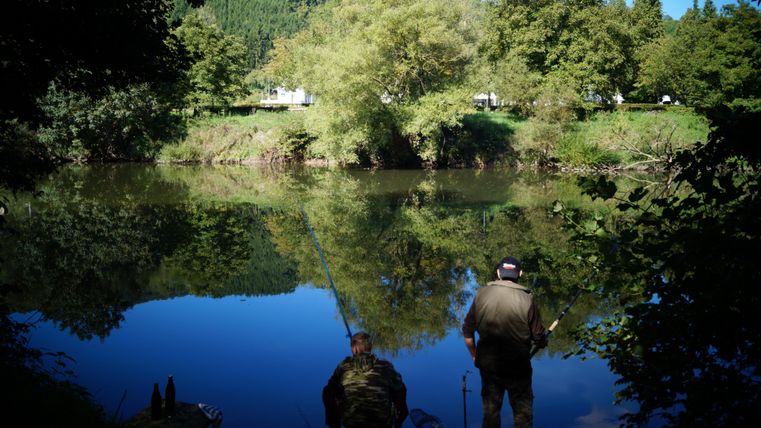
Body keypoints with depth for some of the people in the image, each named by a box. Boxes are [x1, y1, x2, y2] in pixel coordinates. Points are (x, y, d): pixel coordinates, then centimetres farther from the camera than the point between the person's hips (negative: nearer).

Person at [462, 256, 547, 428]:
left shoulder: (481, 295, -7)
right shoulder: (526, 299, -15)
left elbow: (467, 331, -2)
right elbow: (539, 338, -12)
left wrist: (474, 355, 13)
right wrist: (543, 342, 11)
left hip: (488, 365, 3)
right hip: (518, 368, -2)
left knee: (490, 411, 18)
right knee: (523, 412, 14)